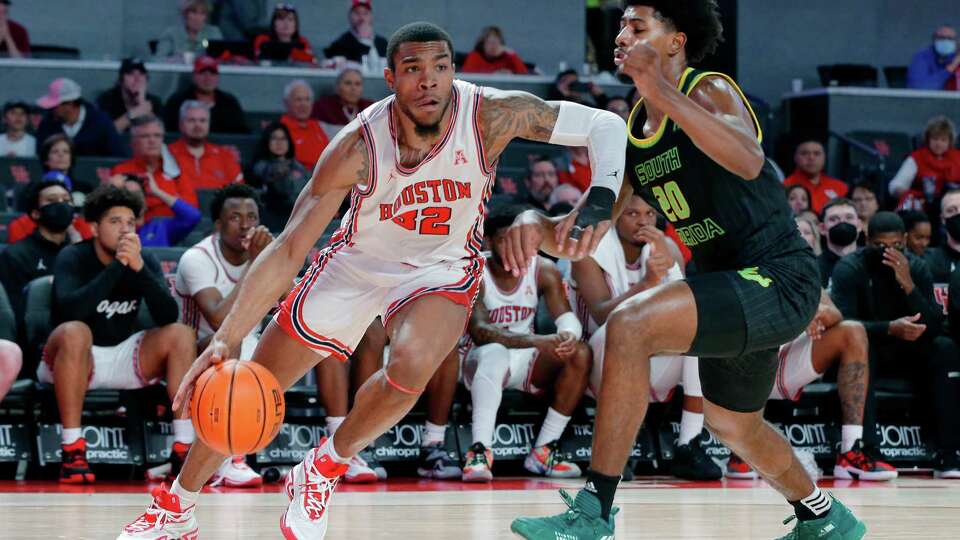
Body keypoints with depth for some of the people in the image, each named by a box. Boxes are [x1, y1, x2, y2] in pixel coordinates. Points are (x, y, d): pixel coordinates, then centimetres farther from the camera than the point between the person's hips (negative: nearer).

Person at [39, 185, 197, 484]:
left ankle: (184, 448, -20)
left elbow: (168, 317, -16)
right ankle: (72, 449, -34)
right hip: (76, 359, -4)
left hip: (124, 358, 4)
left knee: (181, 334, -17)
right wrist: (117, 266, -31)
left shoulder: (146, 261, -1)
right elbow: (69, 311, -31)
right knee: (74, 332, -36)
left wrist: (139, 267, -28)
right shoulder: (72, 258, -12)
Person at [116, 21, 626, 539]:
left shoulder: (491, 116, -27)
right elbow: (287, 250, -25)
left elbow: (605, 125, -20)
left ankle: (325, 467, -4)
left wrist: (600, 201, -39)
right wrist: (225, 339, -34)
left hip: (442, 265, -1)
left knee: (411, 365, -33)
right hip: (358, 259, 1)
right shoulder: (358, 147, -28)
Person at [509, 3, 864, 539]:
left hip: (780, 279, -10)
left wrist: (661, 93, -43)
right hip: (733, 284, 10)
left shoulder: (710, 90, -13)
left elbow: (749, 162, -36)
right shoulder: (630, 132, 10)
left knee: (631, 324, -28)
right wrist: (539, 224, -12)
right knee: (732, 424, 29)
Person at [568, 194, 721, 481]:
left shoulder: (667, 248, 0)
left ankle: (689, 447, -20)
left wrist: (669, 263, -29)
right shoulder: (591, 251, -11)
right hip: (601, 371, -4)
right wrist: (647, 283, -42)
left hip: (653, 372, 4)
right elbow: (602, 315, -27)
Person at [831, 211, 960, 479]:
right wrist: (890, 329, -41)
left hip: (904, 353, 3)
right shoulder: (849, 268, -14)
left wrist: (907, 284, -28)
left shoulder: (917, 268, -4)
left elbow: (933, 327, -14)